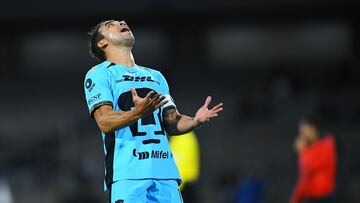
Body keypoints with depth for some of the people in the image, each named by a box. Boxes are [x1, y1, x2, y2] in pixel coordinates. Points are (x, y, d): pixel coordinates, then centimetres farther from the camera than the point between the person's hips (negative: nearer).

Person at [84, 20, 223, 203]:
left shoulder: (155, 76, 27)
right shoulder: (98, 74, 6)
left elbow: (172, 123, 22)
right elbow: (105, 122, -8)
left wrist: (195, 121, 0)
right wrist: (137, 113, -27)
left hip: (166, 174, 5)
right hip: (127, 174, -5)